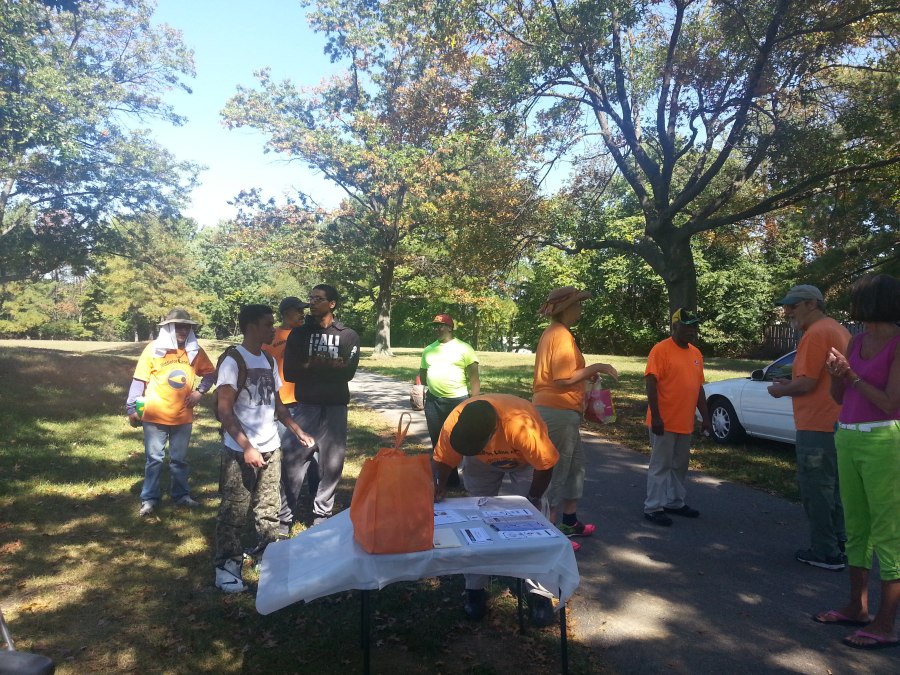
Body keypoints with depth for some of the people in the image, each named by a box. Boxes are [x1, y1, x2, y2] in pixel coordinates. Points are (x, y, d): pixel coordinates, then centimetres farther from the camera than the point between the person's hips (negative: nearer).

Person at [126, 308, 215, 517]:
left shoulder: (195, 351, -1)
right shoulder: (153, 349, -8)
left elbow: (210, 373, 12)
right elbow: (139, 381, -4)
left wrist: (199, 391, -4)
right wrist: (132, 408, -4)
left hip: (183, 417, 2)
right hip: (155, 417, -2)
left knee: (180, 459, 14)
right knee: (154, 459, 7)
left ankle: (181, 494, 28)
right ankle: (149, 499, 19)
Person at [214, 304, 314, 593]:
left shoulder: (269, 361, 10)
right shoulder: (233, 362, -12)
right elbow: (225, 411, -15)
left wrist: (298, 431, 13)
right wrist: (246, 447, -20)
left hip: (271, 448, 7)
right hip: (240, 452, -6)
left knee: (268, 508, 13)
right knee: (234, 512, 2)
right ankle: (226, 566, 13)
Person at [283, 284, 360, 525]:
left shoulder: (348, 336, 5)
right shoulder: (298, 334, 7)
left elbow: (348, 372, -6)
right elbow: (289, 373, -1)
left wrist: (310, 366, -10)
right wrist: (330, 367, -10)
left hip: (335, 407, 0)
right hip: (306, 406, 0)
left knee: (332, 462, 3)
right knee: (295, 461, -6)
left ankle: (322, 515, 15)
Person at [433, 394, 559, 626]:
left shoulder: (522, 425, -45)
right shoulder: (454, 422, -36)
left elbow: (545, 464, -29)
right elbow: (443, 459, -20)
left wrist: (532, 500, -21)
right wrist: (439, 485, -38)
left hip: (526, 460, -2)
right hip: (480, 462, 3)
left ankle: (539, 592, 6)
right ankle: (475, 589, 13)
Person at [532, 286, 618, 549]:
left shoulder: (553, 333, 15)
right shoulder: (561, 335, -17)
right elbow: (565, 379, -23)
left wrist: (587, 374, 15)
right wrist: (596, 367, -15)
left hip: (551, 409, 11)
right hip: (559, 411, -11)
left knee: (575, 463, 20)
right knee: (556, 470, -2)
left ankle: (570, 521, 31)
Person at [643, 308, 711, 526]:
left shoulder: (696, 353, 12)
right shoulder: (661, 349, -11)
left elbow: (699, 387, 17)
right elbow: (650, 384, -16)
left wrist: (705, 417, 15)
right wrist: (656, 417, -21)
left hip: (685, 422, 7)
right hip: (664, 422, -7)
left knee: (680, 465, 16)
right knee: (660, 465, -1)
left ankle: (675, 502, 29)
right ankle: (653, 508, 7)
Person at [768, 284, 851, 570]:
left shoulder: (816, 334, -16)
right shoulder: (839, 330, 15)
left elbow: (806, 383, -20)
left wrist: (780, 390, -3)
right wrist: (792, 383, 16)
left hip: (817, 427, -10)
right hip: (837, 423, 10)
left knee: (815, 490, -1)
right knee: (832, 487, 18)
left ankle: (825, 553, 6)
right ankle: (837, 543, 27)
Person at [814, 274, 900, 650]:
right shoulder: (857, 341, 11)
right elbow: (838, 396, 13)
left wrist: (852, 375, -13)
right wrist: (836, 373, -5)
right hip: (848, 438, 8)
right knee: (856, 527, 15)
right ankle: (857, 607, 27)